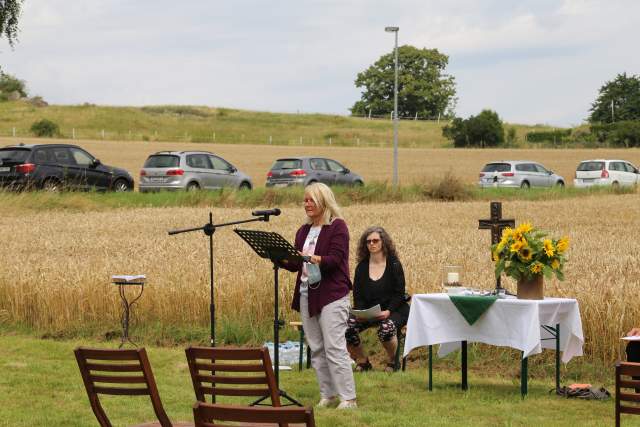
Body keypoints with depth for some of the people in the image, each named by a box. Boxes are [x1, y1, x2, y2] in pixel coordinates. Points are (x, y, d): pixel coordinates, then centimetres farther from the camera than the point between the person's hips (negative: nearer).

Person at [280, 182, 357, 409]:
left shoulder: (337, 227, -4)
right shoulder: (304, 231, 17)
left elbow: (335, 259, -16)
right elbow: (295, 264, 16)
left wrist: (313, 258, -31)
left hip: (331, 294, -7)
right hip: (307, 294, 7)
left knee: (334, 347, -11)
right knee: (316, 348, 8)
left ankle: (348, 398, -8)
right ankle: (328, 395, 15)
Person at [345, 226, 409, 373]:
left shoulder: (394, 265, -1)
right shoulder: (362, 267, 9)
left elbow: (399, 294, -5)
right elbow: (357, 294, 8)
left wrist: (388, 311, -20)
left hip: (392, 310, -3)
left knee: (386, 328, -37)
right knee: (347, 327, -24)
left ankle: (392, 361, -7)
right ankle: (362, 361, -1)